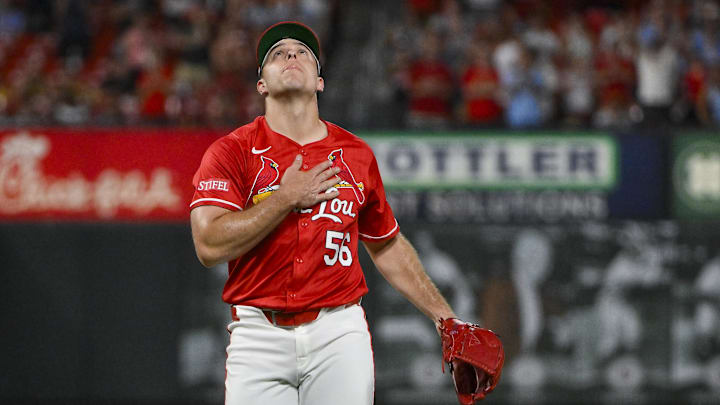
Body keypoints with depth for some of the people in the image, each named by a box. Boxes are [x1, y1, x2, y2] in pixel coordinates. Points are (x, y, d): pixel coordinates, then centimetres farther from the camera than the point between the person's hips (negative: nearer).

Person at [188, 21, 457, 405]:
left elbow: (387, 245, 24)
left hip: (339, 332, 2)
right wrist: (288, 198, -10)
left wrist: (445, 317, 21)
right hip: (260, 336, -2)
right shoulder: (232, 151, 2)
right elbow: (210, 245, -12)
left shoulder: (356, 154, 12)